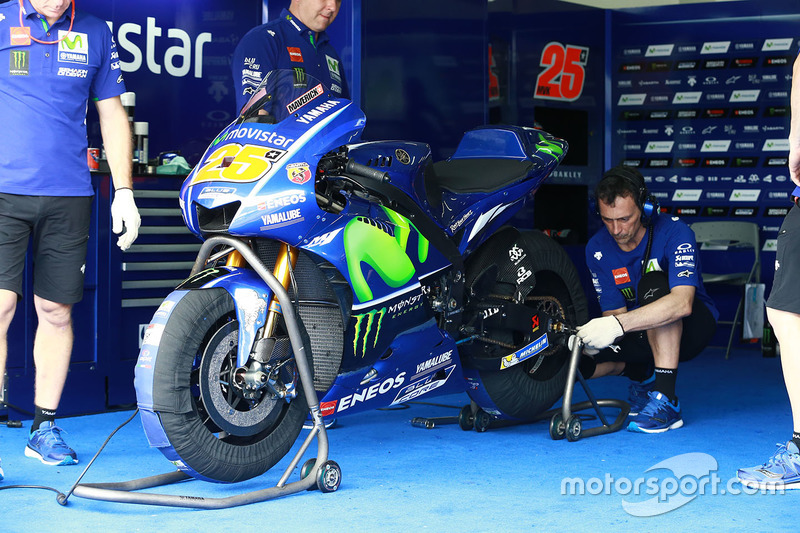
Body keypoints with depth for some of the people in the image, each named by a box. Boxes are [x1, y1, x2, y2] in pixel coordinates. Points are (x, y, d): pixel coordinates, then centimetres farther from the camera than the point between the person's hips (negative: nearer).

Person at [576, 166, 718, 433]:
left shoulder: (674, 233, -25)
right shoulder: (597, 249, -9)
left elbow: (682, 302, -40)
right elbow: (614, 312, -7)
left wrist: (618, 324, -51)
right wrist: (594, 334, -33)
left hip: (691, 326, -5)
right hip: (642, 334, 5)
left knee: (653, 284, -35)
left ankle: (666, 402, -36)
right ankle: (642, 375, 15)